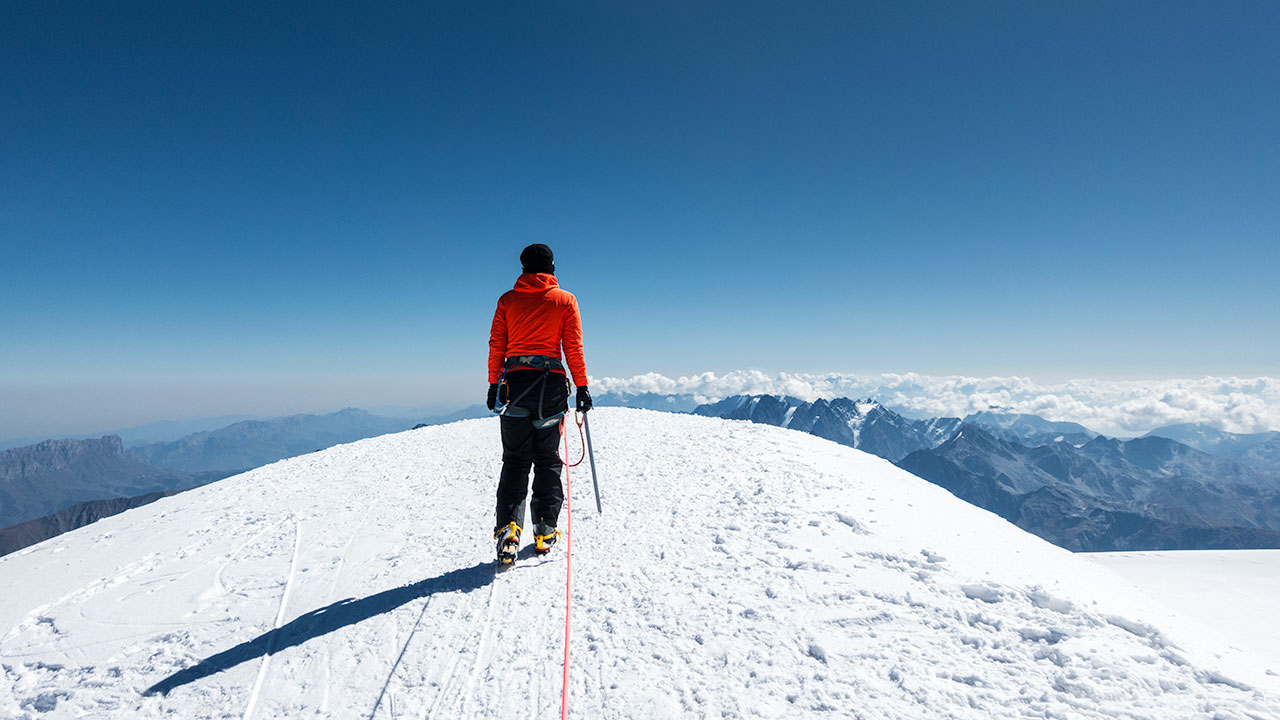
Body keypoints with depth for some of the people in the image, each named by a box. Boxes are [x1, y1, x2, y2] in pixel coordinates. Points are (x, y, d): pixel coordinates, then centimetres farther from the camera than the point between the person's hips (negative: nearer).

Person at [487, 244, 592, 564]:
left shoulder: (507, 300, 9)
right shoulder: (565, 300, 5)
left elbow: (496, 346, 6)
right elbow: (573, 348, 1)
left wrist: (493, 385, 10)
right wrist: (582, 388, 4)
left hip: (515, 381, 1)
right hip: (552, 382, -1)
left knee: (515, 459, 5)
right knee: (548, 459, 9)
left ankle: (508, 527, -9)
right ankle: (545, 531, 10)